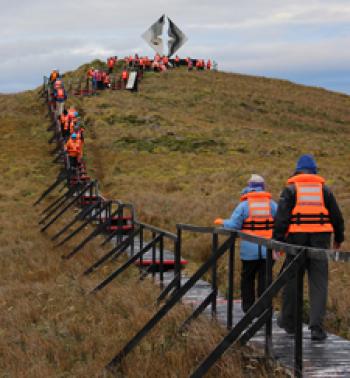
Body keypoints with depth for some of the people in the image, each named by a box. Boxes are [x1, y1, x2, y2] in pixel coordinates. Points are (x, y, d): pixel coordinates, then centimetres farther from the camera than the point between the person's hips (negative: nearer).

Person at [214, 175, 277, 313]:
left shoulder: (244, 205, -4)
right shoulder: (272, 204, 2)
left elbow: (233, 225, -9)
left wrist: (222, 222, 11)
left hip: (249, 251, -1)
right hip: (268, 250, 1)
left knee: (247, 278, 14)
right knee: (265, 279, 5)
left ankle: (248, 305, 19)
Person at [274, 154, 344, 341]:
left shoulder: (290, 189, 3)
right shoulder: (324, 189, 9)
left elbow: (281, 217, -7)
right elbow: (337, 216, 12)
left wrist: (277, 241, -7)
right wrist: (338, 239, 25)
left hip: (296, 240, -1)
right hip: (320, 241, 1)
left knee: (291, 281, 13)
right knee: (319, 284, 1)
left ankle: (288, 321, 25)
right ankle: (317, 327, -7)